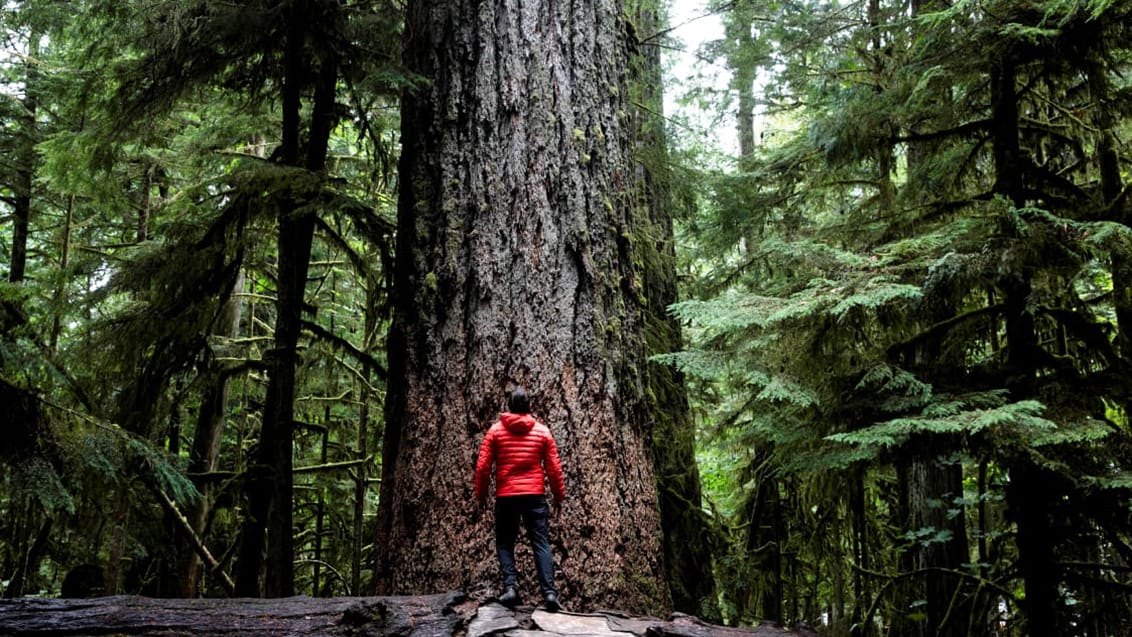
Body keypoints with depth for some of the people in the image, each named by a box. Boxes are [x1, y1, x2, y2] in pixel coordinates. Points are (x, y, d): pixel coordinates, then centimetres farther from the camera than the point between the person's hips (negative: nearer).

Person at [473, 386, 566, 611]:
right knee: (541, 543, 1)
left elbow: (483, 466, 0)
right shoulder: (542, 431, 4)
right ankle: (549, 592, -10)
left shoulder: (496, 430, 2)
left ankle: (510, 586, -7)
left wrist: (481, 494, 11)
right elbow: (554, 467, 5)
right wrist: (559, 496, 14)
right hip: (535, 495, 0)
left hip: (505, 496, 0)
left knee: (505, 542, 11)